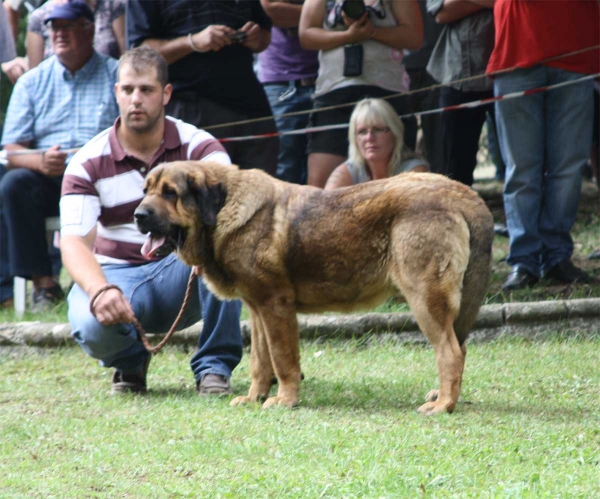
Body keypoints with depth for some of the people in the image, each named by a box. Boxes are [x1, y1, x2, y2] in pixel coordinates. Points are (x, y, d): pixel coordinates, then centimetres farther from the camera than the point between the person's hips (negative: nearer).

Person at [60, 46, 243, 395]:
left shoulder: (198, 146, -6)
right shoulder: (89, 163, -5)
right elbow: (74, 242, -16)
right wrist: (100, 291, -38)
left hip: (183, 271, 0)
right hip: (119, 274, 0)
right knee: (91, 323, -35)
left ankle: (215, 366, -18)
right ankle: (129, 362, 5)